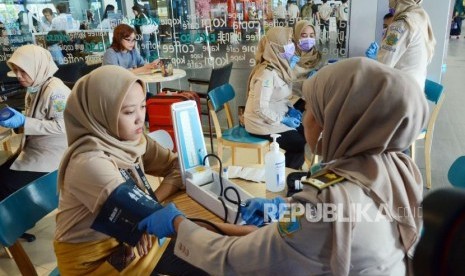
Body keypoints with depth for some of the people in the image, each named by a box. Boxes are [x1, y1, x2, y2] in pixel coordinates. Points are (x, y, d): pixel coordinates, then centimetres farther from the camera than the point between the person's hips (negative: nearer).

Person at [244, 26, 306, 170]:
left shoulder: (279, 67, 3)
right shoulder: (267, 73, -26)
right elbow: (260, 108, -29)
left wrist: (290, 109, 0)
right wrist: (283, 120, -19)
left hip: (275, 119, 9)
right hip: (262, 124, -9)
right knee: (300, 145, -9)